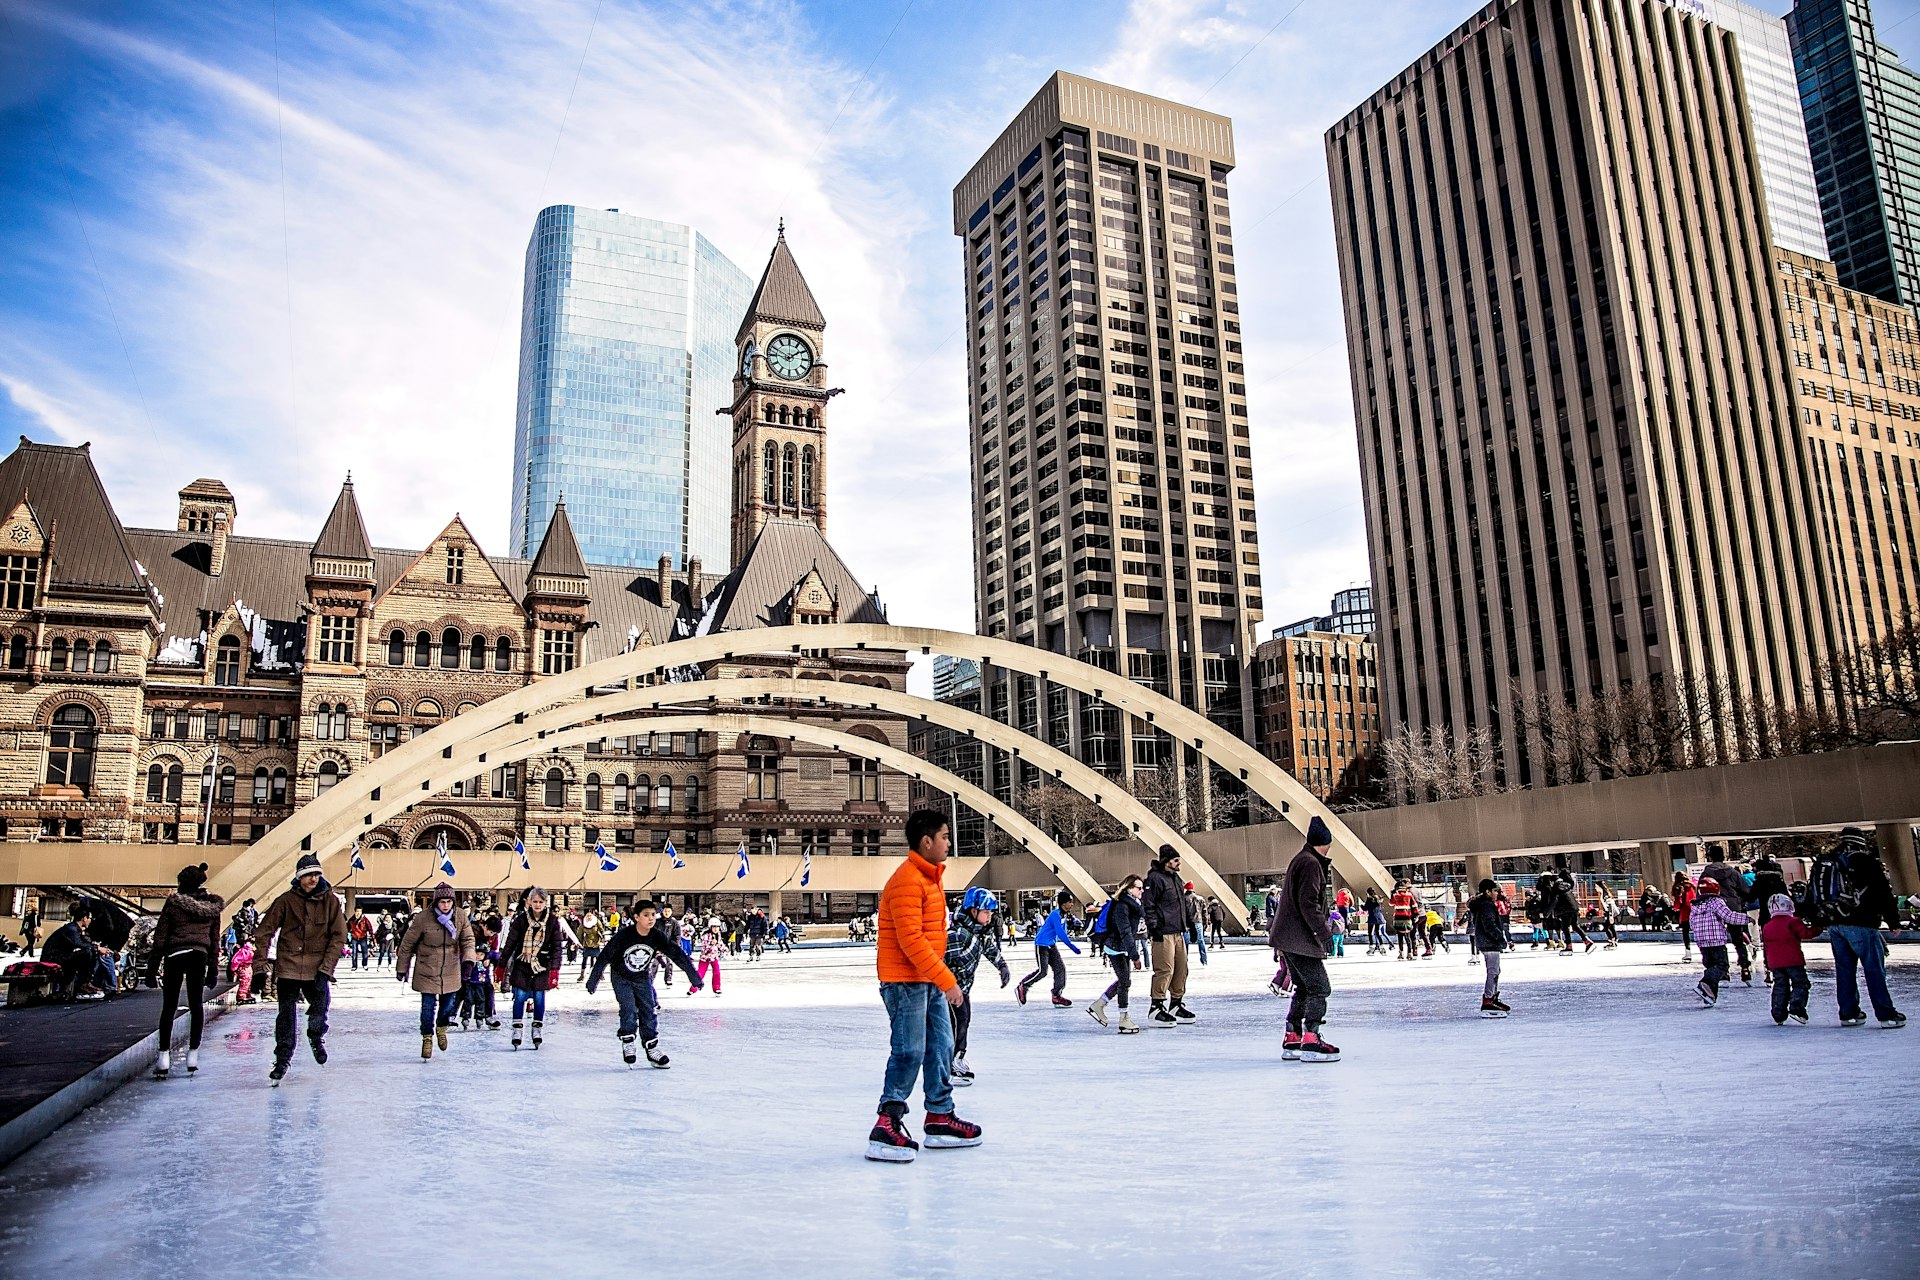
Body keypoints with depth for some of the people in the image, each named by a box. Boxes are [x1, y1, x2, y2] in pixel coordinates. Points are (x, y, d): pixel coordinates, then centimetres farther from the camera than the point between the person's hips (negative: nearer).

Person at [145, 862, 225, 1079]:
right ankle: (193, 1055, 9)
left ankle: (164, 1056, 0)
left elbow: (160, 936, -3)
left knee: (169, 1007, 4)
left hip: (174, 955, -2)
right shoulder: (212, 905, 7)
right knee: (196, 1005, 9)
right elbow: (215, 939, 10)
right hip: (199, 956, 3)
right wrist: (213, 969, 15)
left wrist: (153, 966, 3)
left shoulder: (173, 902, -3)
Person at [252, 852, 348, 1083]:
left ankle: (316, 1038, 32)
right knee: (286, 1014, 3)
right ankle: (283, 1059, 20)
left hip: (317, 968, 0)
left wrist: (326, 968, -9)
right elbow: (264, 932, 1)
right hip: (288, 966, 0)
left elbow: (338, 937, -1)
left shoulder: (331, 901, -1)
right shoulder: (286, 900, -3)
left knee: (320, 1008, -2)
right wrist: (260, 966, -4)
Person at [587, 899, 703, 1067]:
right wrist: (593, 981, -13)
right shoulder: (624, 935, -28)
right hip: (621, 977, -3)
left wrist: (694, 976, -13)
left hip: (643, 977, 3)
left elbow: (678, 955, -14)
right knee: (629, 1009, -16)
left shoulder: (658, 937, -19)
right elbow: (604, 956, -19)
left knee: (649, 1011, -2)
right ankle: (627, 1043, 1)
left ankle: (652, 1047, 7)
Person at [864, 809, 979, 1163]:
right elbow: (911, 940, -25)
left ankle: (940, 1119, 25)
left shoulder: (929, 876, 13)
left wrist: (943, 978, 18)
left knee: (940, 1047, 14)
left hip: (929, 981, 10)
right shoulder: (907, 881, -20)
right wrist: (947, 980, -23)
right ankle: (887, 1126, -3)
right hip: (904, 979, -10)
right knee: (909, 1051, -10)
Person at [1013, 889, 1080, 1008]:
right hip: (1041, 945, -9)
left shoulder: (1063, 916, 9)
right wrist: (1072, 947, -26)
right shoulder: (1055, 914, -21)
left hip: (1051, 945, 9)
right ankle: (1021, 987, 7)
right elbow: (1061, 933, -26)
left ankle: (1057, 996, 3)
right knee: (1042, 971, -11)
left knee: (1060, 968, 0)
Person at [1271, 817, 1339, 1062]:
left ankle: (1292, 1041, 18)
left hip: (1289, 938, 11)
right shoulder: (1310, 863, -14)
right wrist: (1323, 931, -21)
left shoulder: (1301, 860, 18)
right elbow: (1308, 904, -21)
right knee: (1320, 988, -8)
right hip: (1299, 939, -11)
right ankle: (1310, 1042, -9)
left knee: (1304, 988, 16)